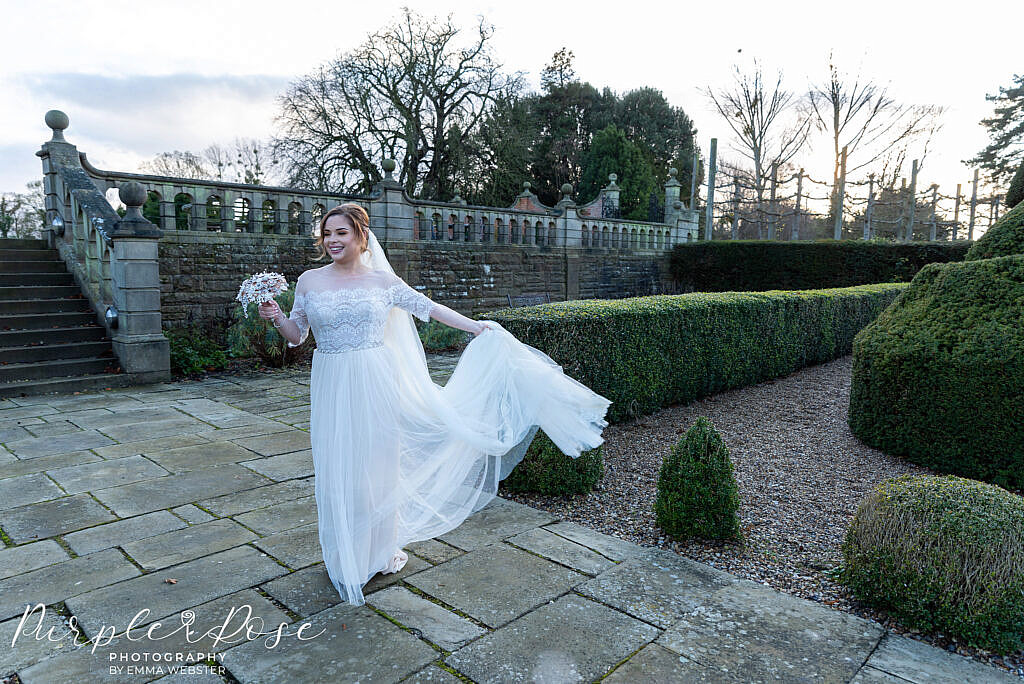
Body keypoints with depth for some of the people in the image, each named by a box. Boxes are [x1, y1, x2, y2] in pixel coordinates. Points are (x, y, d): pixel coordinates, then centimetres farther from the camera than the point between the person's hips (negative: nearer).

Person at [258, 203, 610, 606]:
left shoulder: (382, 280, 1)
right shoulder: (310, 282, 3)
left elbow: (427, 307, 6)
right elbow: (296, 335, 8)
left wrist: (474, 326, 4)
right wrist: (277, 317, -12)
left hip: (376, 383, -1)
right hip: (332, 387, 1)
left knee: (378, 462, 8)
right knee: (337, 468, 7)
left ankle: (383, 545, 29)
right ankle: (345, 556, 26)